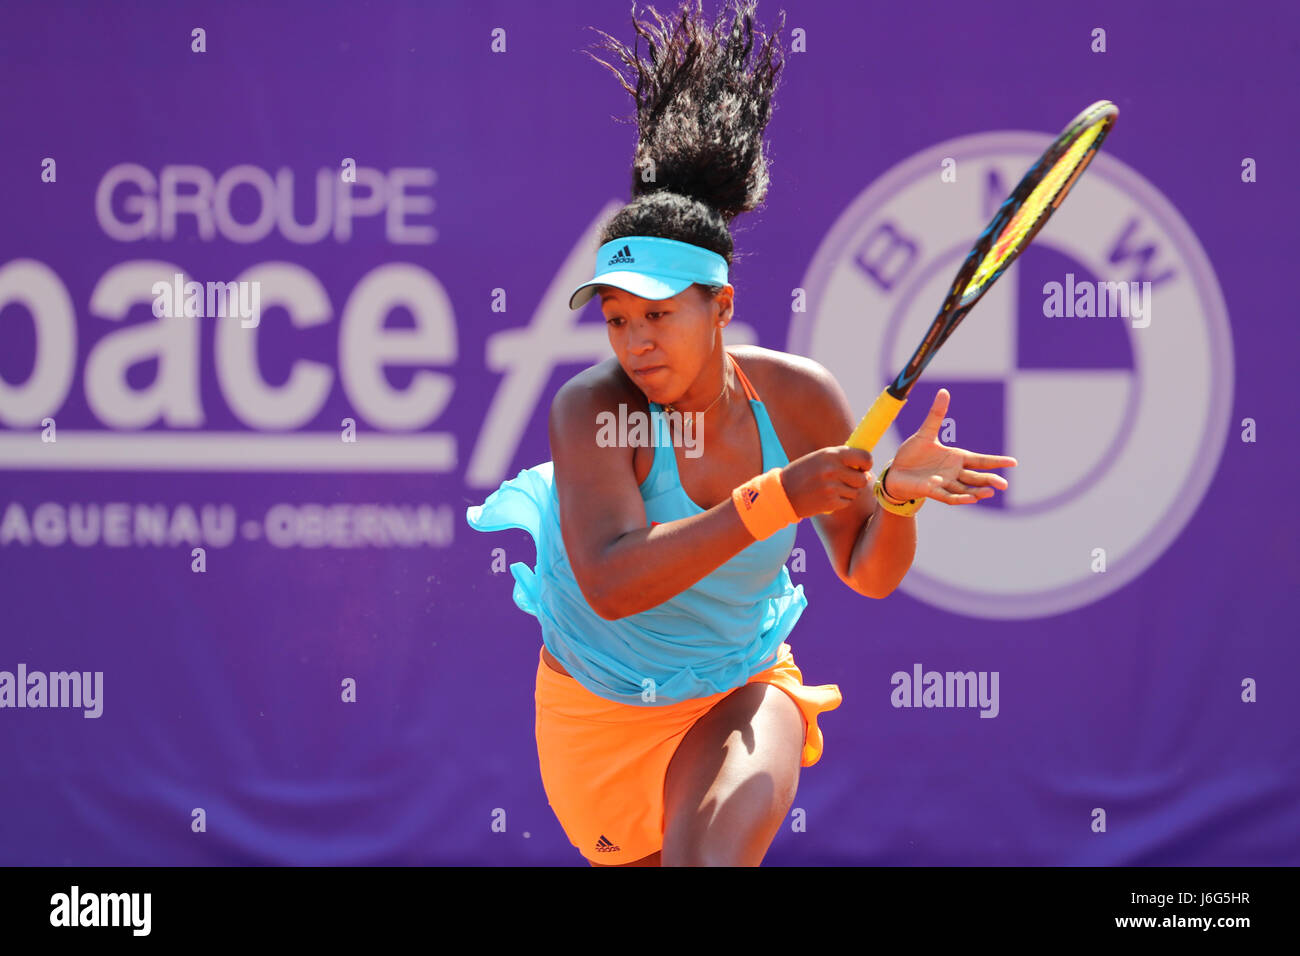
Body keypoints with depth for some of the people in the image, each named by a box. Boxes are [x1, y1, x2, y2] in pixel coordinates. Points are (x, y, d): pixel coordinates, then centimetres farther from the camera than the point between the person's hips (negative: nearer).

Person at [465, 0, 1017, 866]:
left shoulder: (799, 396, -15)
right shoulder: (592, 409, -25)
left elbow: (867, 574, -6)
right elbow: (612, 584, -40)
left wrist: (896, 496, -28)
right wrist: (774, 501, -47)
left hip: (739, 691, 0)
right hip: (597, 706, 0)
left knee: (724, 837, -30)